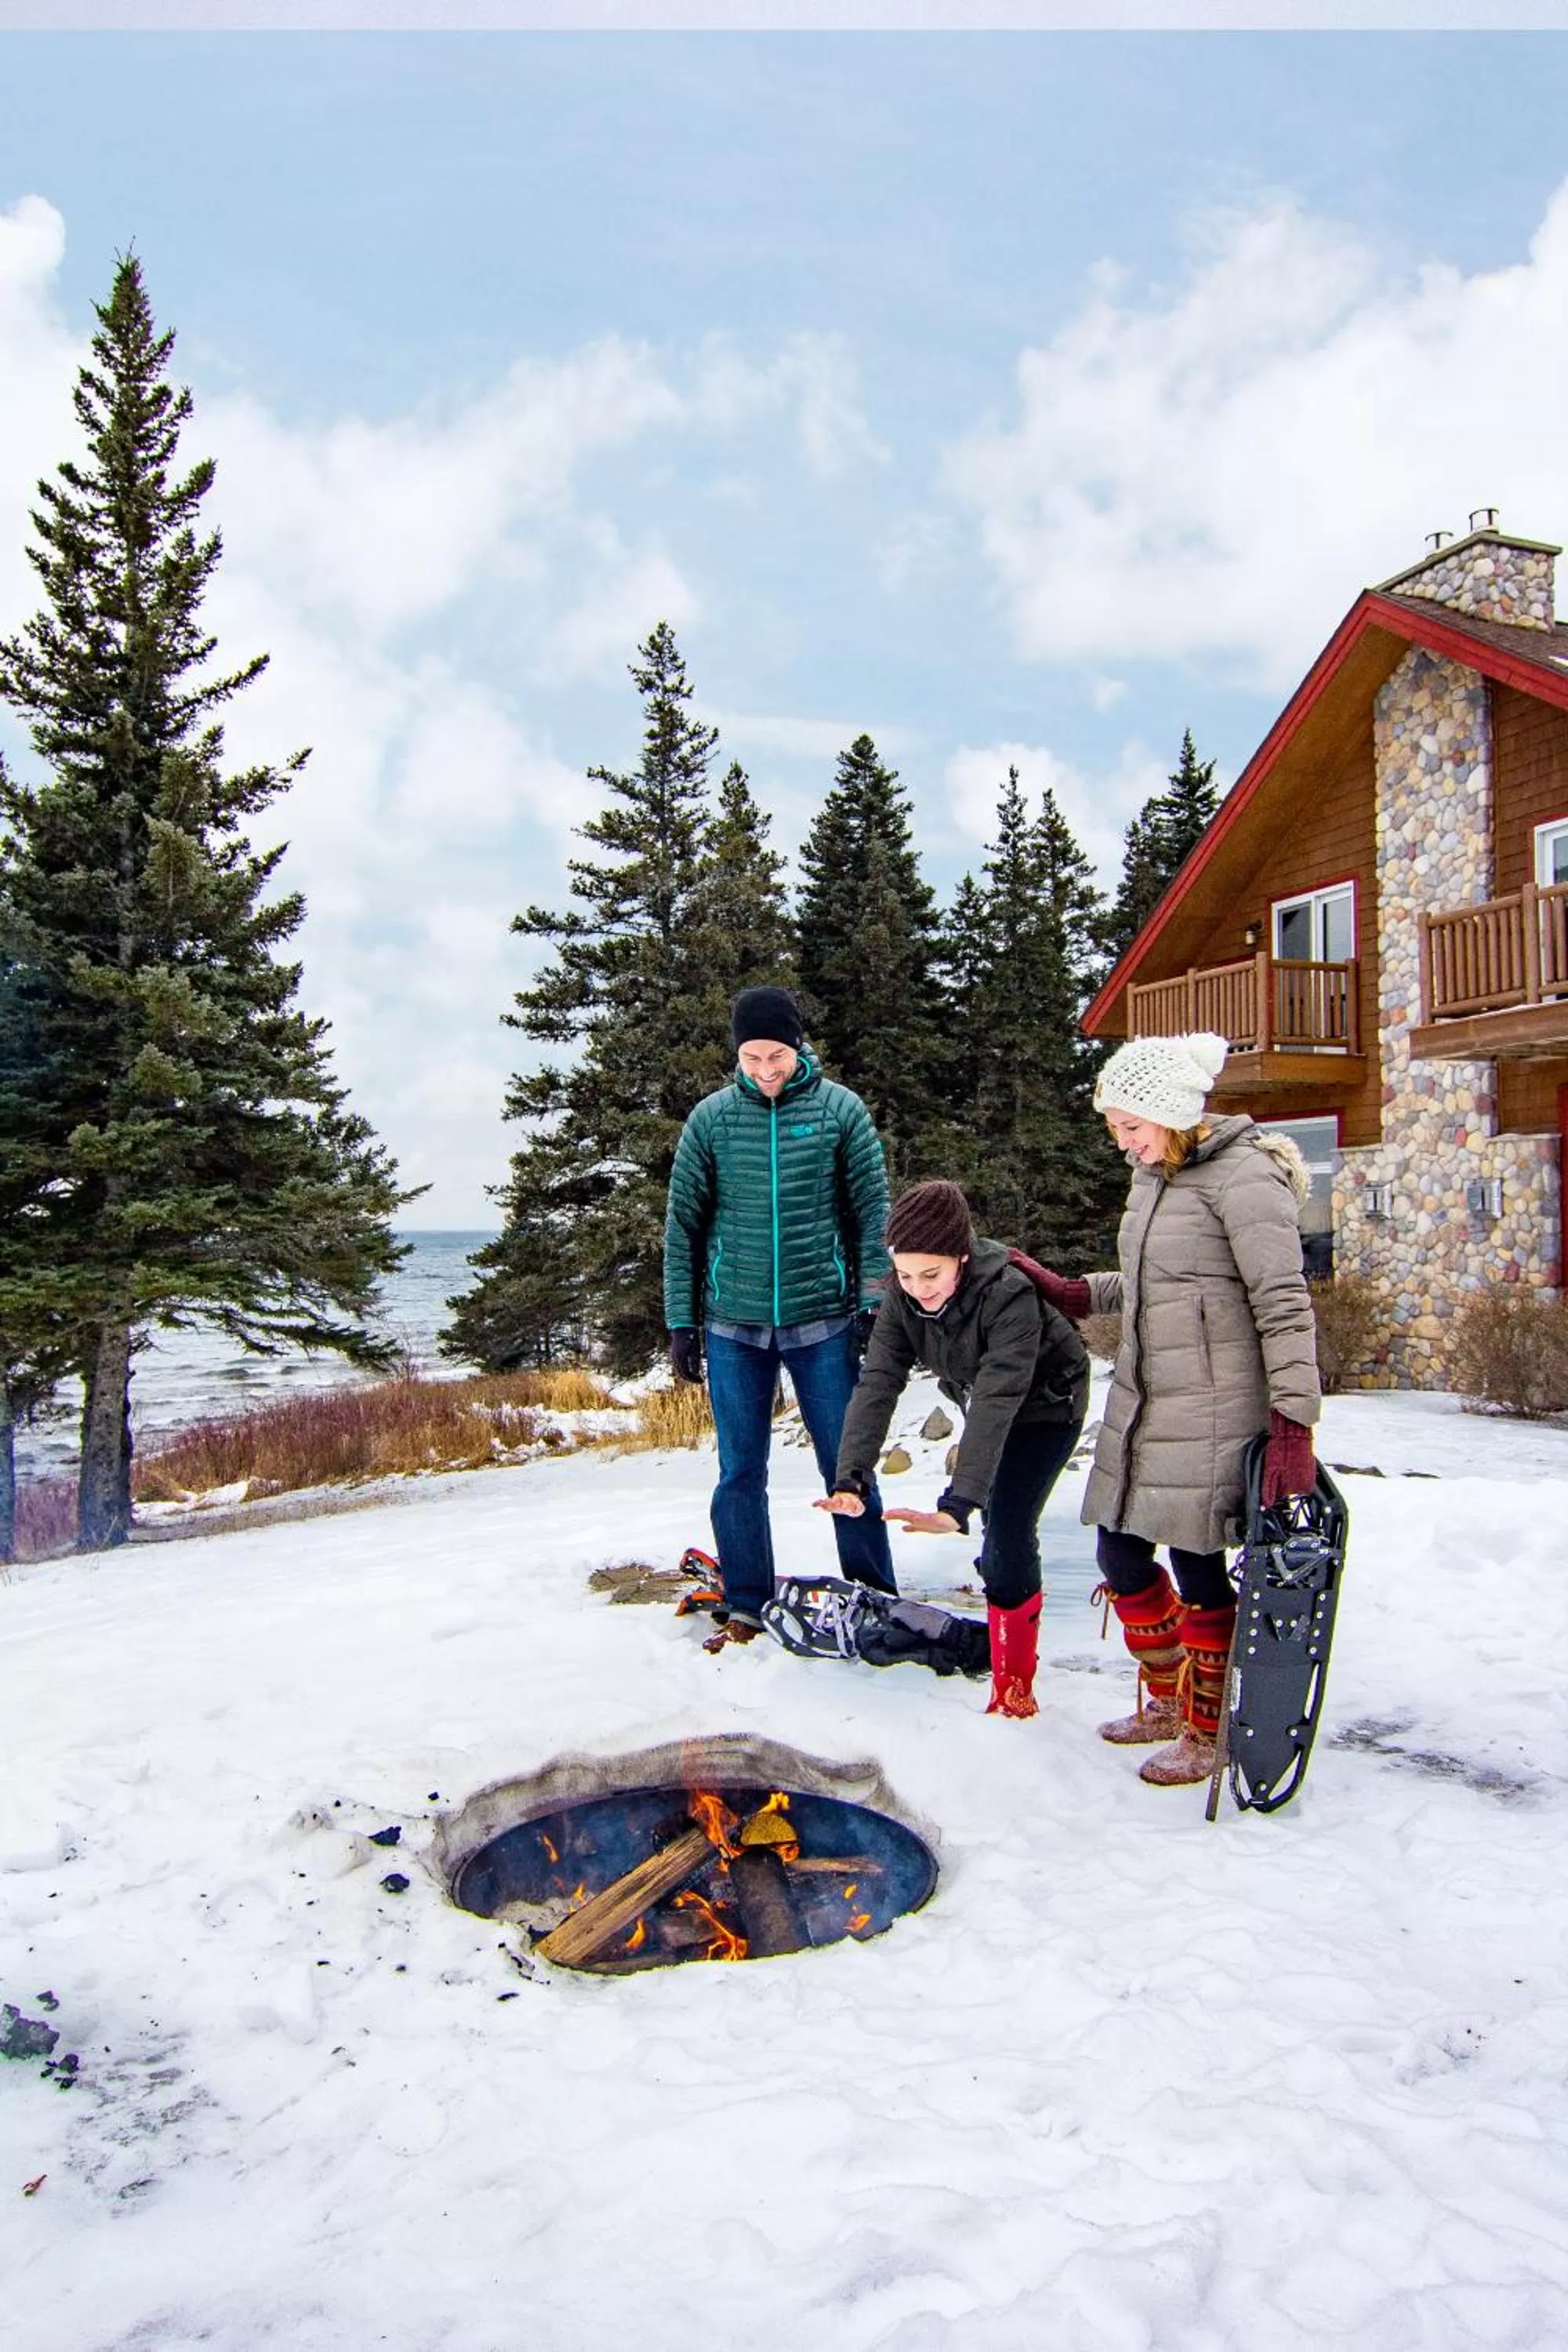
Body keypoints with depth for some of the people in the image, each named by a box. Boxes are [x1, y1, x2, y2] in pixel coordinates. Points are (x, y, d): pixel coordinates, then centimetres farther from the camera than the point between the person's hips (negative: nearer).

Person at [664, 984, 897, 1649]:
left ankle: (876, 1599, 21)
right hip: (733, 1326, 1)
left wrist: (873, 1302, -6)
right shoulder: (711, 1118, 0)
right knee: (740, 1473, 9)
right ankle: (745, 1607, 23)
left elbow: (872, 1213, 0)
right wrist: (681, 1323, 2)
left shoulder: (840, 1109, -2)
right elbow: (683, 1225, 4)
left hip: (822, 1322, -1)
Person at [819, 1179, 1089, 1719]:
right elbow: (876, 1384, -29)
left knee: (1008, 1528, -16)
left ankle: (1014, 1688, -4)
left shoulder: (1008, 1294, -39)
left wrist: (957, 1503, -54)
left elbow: (997, 1401, -46)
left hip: (1045, 1403, -6)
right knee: (996, 1516, 19)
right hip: (979, 1399, 6)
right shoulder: (901, 1298, -22)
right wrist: (850, 1480, -42)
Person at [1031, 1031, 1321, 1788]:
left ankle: (1207, 1731, 24)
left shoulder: (1243, 1174, -14)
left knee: (1197, 1567, 3)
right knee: (1120, 1555, 14)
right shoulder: (1152, 1174, 12)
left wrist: (1292, 1424, -22)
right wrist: (1074, 1294, 12)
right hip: (1140, 1401, 8)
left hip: (1210, 1408, -8)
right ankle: (1167, 1701, 36)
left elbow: (1285, 1305, -18)